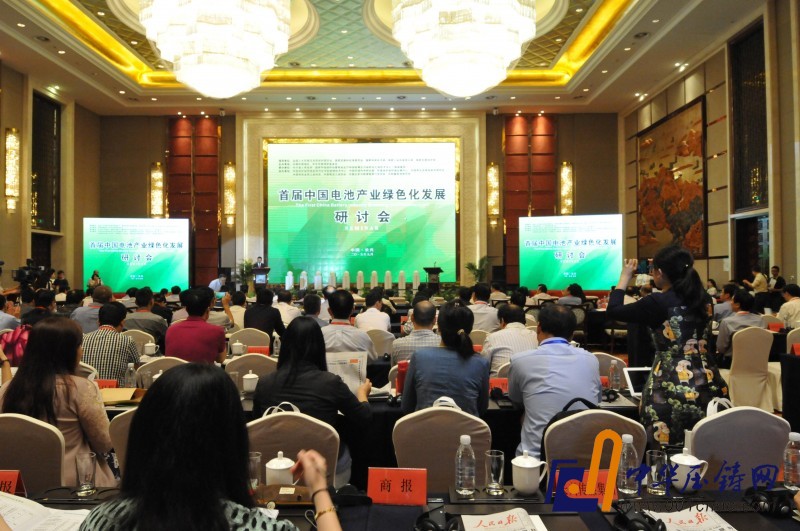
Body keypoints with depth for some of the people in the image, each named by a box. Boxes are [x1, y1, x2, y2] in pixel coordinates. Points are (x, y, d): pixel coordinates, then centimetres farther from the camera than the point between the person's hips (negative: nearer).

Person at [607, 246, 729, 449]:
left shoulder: (657, 303, -13)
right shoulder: (698, 298, 6)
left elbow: (613, 311, -2)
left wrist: (625, 277, 9)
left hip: (671, 390, -7)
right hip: (707, 386, 7)